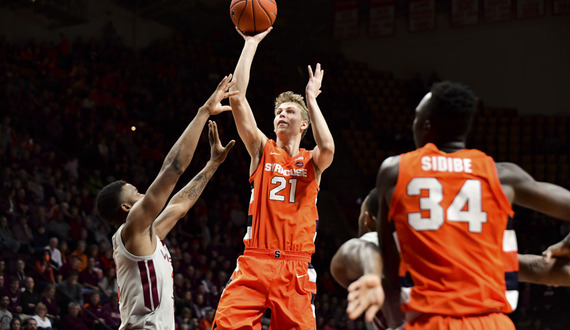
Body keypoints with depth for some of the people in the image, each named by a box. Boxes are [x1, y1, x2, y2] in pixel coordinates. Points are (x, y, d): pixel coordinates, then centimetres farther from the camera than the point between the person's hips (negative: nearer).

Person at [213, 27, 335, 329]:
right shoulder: (262, 150, 12)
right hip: (254, 262, 0)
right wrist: (251, 43, 1)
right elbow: (237, 99, 2)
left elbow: (327, 148, -15)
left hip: (295, 268, 0)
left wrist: (311, 99, -3)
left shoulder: (312, 161, 12)